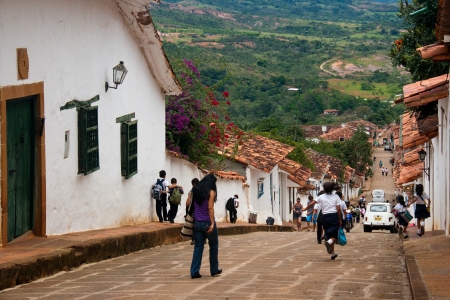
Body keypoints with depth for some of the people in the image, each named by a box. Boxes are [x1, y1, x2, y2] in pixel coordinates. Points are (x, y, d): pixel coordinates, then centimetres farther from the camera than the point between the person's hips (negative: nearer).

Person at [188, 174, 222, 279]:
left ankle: (194, 272, -1)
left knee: (198, 247, 7)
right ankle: (214, 270, 22)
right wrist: (212, 223, -20)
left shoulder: (195, 191, 7)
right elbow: (210, 208, -17)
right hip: (207, 223, -4)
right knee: (213, 246, 14)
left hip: (197, 223, 4)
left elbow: (188, 204, 5)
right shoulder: (211, 192, -9)